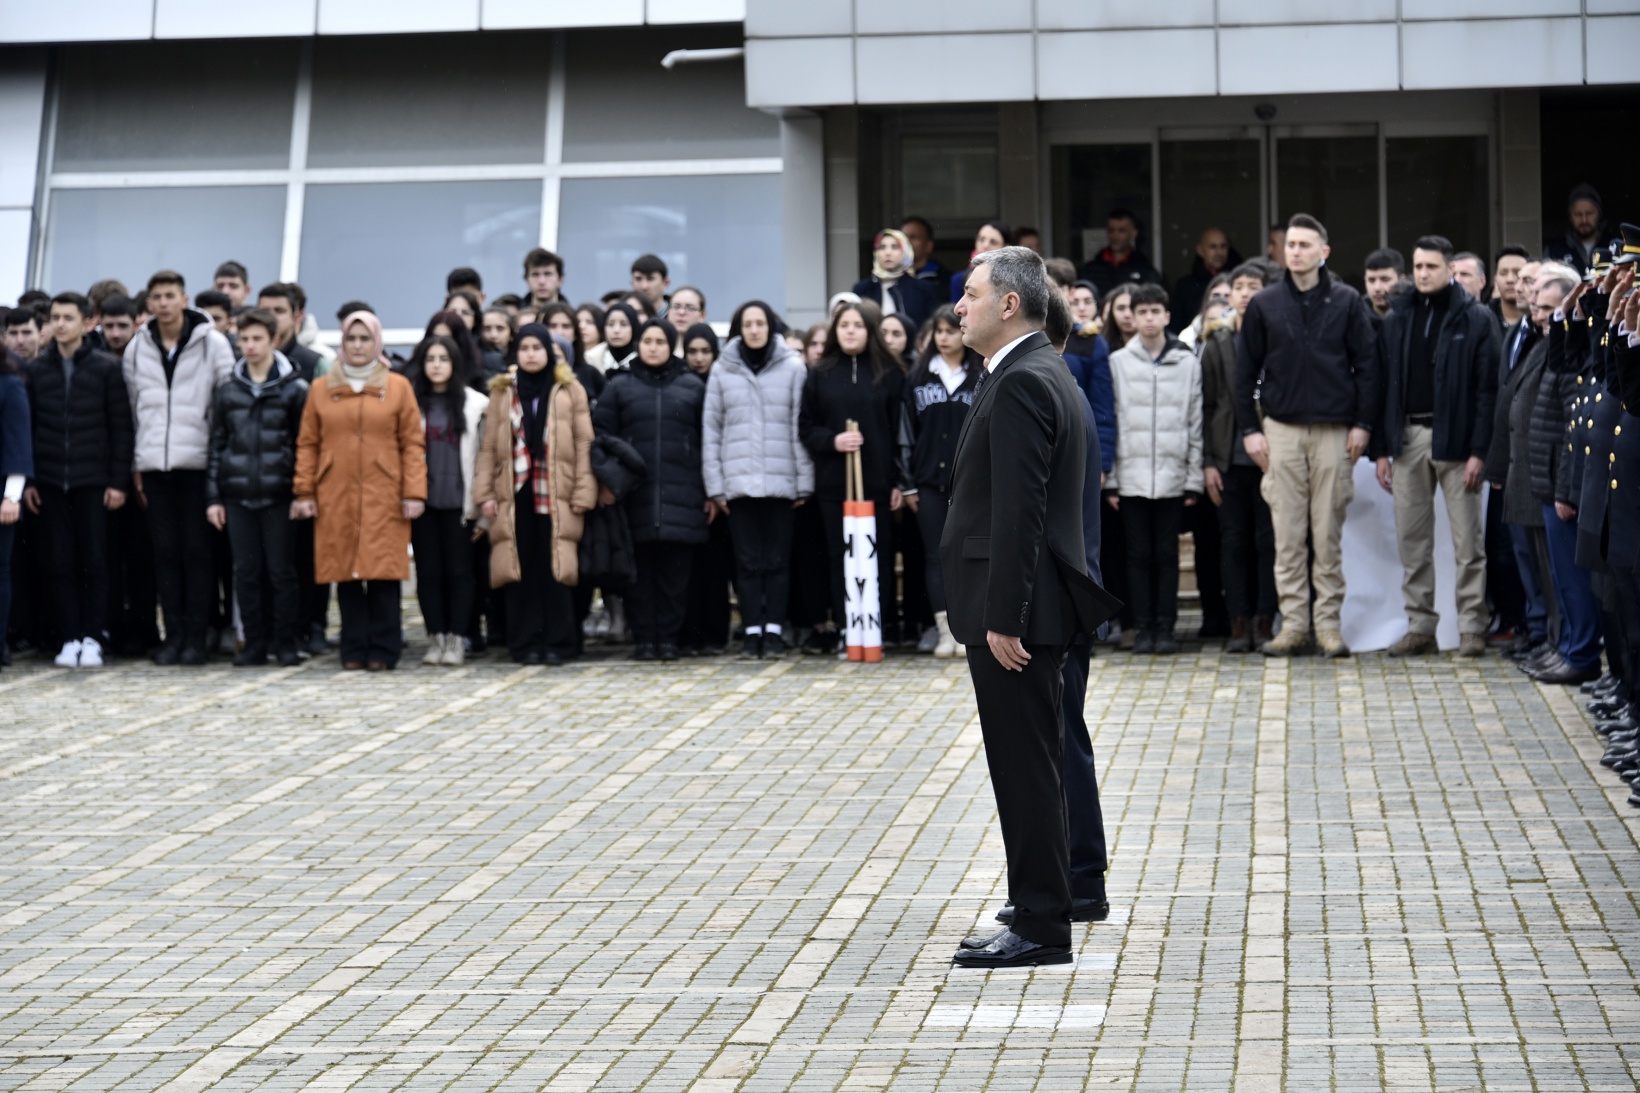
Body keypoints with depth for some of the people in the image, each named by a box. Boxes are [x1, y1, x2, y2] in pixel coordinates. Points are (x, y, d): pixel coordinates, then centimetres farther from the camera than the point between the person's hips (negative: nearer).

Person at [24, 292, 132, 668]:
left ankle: (92, 638, 6)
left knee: (94, 562, 0)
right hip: (50, 482, 2)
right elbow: (25, 426, 7)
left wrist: (118, 481, -6)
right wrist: (27, 481, 1)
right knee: (60, 563, 3)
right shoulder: (36, 369, 7)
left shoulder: (107, 368, 0)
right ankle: (70, 638, 7)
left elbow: (120, 427, -1)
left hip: (93, 481, -2)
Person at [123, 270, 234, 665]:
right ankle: (173, 633, 9)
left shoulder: (213, 344, -1)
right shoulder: (137, 349, 9)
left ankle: (196, 635, 3)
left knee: (197, 550, -2)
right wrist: (136, 464, 8)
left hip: (198, 464, -3)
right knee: (165, 551, 4)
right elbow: (132, 409, 13)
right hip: (154, 465, 3)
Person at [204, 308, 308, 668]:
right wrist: (213, 496, 6)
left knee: (282, 571, 0)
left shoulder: (295, 389, 2)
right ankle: (254, 643, 11)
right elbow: (216, 445, 11)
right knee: (246, 573, 4)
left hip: (278, 494, -3)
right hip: (238, 495, 3)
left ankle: (285, 642, 7)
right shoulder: (228, 391, 10)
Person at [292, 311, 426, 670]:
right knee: (346, 574, 1)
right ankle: (354, 651, 8)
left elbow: (413, 443, 3)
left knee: (383, 573, -4)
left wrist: (414, 492, -5)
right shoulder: (320, 388, 11)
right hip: (336, 497, 2)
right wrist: (304, 491, 1)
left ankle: (382, 651, 2)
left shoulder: (398, 387, 6)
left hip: (383, 497, -1)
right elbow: (307, 444, 10)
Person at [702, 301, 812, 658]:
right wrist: (714, 485, 1)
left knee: (777, 559, 2)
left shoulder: (793, 368, 3)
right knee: (748, 560, 2)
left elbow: (801, 426, 2)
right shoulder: (722, 370, 6)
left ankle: (774, 630, 7)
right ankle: (752, 631, 5)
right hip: (738, 480, 1)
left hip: (780, 481, -1)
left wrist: (804, 481, -2)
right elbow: (710, 429, 6)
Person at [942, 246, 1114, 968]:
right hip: (1016, 610, 10)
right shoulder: (1043, 374, 16)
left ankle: (1040, 928, 0)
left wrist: (1002, 618, -22)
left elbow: (1018, 510, -22)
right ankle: (1043, 908, 24)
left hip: (1015, 611, -10)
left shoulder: (1022, 383, -17)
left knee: (1026, 767, -5)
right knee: (1030, 766, 16)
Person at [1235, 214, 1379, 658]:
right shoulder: (1264, 304, 6)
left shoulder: (1346, 302, 3)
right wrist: (1249, 428, 1)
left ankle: (1328, 622, 6)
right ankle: (1293, 623, 5)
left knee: (1329, 532, 1)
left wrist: (1363, 423, -4)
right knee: (1288, 533, 1)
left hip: (1334, 430, -1)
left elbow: (1367, 366, 3)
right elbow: (1245, 370, 8)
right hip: (1281, 429, 1)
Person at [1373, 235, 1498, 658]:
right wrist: (1381, 449, 6)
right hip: (1407, 438, 4)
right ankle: (1420, 627, 12)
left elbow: (1486, 388, -5)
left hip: (1454, 440, -4)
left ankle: (1472, 628, 3)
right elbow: (1383, 385, 12)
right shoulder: (1397, 318, 11)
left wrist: (1478, 451, -12)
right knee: (1412, 542, 6)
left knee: (1467, 541, -1)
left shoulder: (1475, 318, -1)